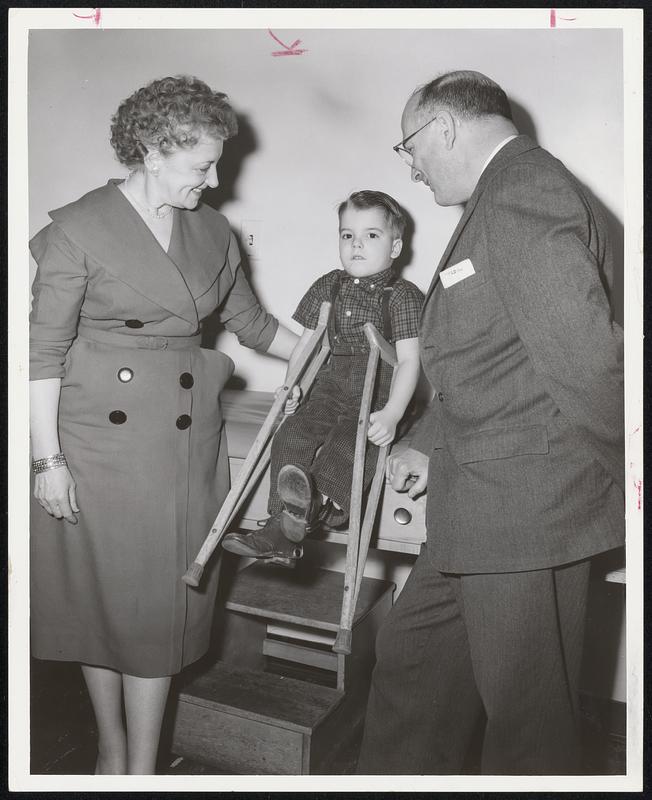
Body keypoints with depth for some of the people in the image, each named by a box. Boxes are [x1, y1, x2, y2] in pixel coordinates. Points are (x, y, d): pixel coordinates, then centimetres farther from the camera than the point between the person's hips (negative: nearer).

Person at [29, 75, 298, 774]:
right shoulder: (79, 229, -8)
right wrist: (49, 459, -10)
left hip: (185, 438, 4)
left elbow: (249, 320, 18)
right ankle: (110, 748, 31)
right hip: (97, 437, -4)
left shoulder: (212, 231, 7)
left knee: (162, 599, 7)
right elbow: (44, 349, -8)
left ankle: (143, 769, 24)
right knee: (101, 592, 8)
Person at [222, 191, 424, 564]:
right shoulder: (328, 287, 12)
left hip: (378, 397, -4)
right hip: (329, 389, 4)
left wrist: (391, 414, -23)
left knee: (348, 442, -32)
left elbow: (410, 359, -11)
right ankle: (283, 535, -22)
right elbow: (306, 342, 18)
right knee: (291, 435, -18)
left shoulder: (404, 296, -4)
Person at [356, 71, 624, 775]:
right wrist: (431, 447, 15)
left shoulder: (522, 191, -17)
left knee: (526, 715, 9)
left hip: (525, 503, -10)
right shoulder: (500, 196, 16)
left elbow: (585, 356, -25)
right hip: (485, 505, 10)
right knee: (410, 654, 22)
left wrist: (625, 473, -13)